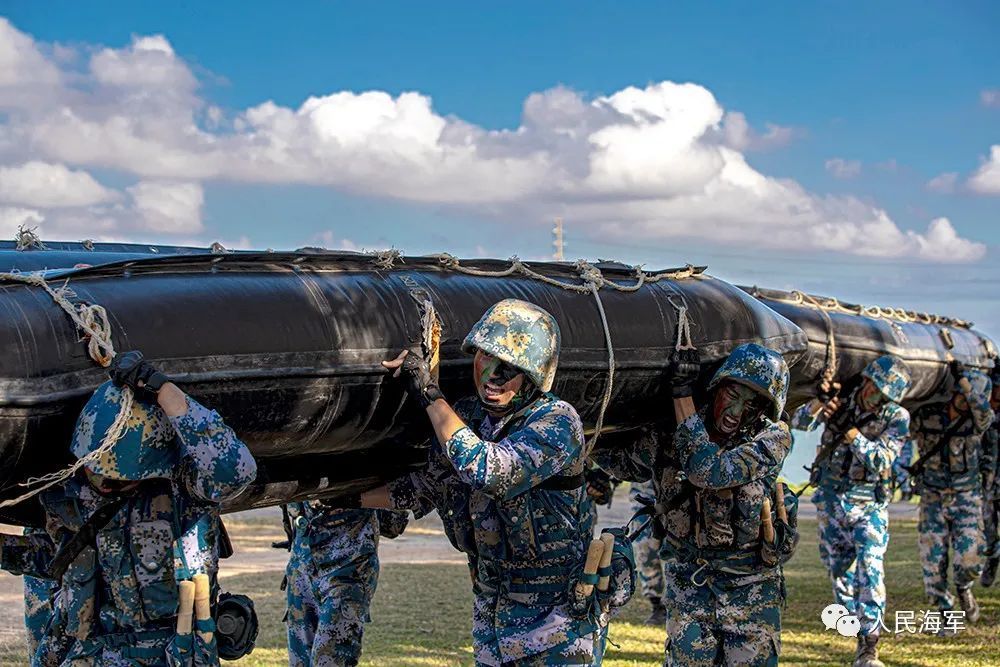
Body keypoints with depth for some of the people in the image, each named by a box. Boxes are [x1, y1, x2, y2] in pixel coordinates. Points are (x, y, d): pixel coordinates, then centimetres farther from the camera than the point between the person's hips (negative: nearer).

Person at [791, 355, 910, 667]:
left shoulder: (897, 417, -10)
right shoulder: (842, 397, -3)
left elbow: (881, 460, -20)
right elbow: (799, 422, -4)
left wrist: (849, 430, -29)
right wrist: (818, 403, -25)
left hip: (869, 502, -3)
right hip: (830, 497, 3)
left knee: (870, 568, -16)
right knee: (839, 567, 9)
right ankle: (854, 627, 27)